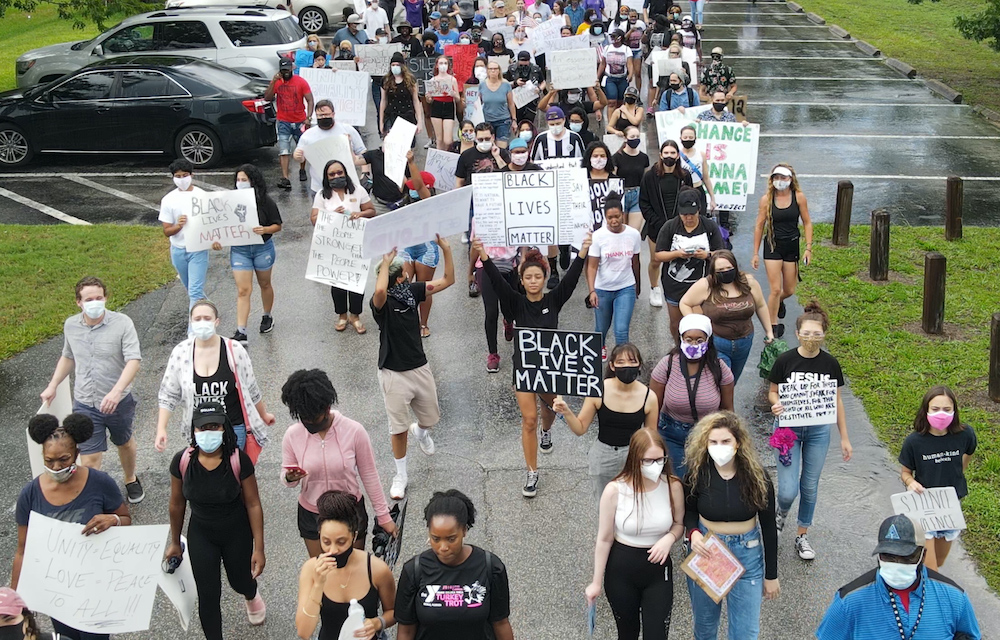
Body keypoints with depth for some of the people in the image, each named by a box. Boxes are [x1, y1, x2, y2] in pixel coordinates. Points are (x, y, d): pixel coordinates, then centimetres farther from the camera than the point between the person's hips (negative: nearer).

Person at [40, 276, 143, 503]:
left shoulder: (122, 323, -18)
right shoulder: (70, 325, -3)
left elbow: (133, 361, -26)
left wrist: (116, 392, -39)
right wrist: (53, 386, 13)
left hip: (119, 402, -1)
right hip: (85, 405, 1)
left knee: (125, 443, 24)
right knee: (89, 459, -4)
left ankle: (131, 480, 50)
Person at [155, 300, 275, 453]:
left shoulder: (234, 350, -9)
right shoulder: (180, 353, -6)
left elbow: (251, 389, 4)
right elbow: (168, 395, 1)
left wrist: (264, 415, 15)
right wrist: (161, 429, -5)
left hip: (233, 427, -2)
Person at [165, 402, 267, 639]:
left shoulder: (239, 460, -25)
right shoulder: (182, 461, -19)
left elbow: (253, 504, -17)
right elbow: (177, 504, -3)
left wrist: (259, 548, -14)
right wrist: (175, 543, 8)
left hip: (237, 533, -1)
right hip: (201, 535, 1)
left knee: (240, 582, 21)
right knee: (208, 596, 3)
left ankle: (252, 597, 60)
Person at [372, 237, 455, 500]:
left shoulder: (412, 291, -4)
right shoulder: (381, 302, -21)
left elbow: (448, 280, 0)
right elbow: (379, 290, -47)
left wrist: (446, 249, -11)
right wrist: (385, 262, -36)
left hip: (420, 367, 6)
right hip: (394, 373, -5)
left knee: (431, 417, 20)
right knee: (399, 428, 5)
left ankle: (421, 432, 57)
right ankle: (401, 475, 23)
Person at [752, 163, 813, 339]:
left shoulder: (799, 197, -6)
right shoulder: (766, 199, -8)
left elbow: (807, 223, 1)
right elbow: (759, 226, -1)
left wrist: (808, 248, -6)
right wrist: (755, 254, 0)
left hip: (792, 246, 2)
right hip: (773, 246, -2)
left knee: (789, 290, 11)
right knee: (775, 289, -8)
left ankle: (779, 301, 47)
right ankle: (773, 326, 6)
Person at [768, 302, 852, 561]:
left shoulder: (830, 364, -5)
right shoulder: (785, 360, -11)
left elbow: (837, 400, 5)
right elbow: (773, 392, 0)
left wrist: (844, 438, 6)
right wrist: (776, 405, -24)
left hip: (818, 430, 2)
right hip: (789, 428, -2)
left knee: (810, 486, 11)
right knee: (789, 490, -7)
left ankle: (802, 535, 30)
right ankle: (781, 511, 29)